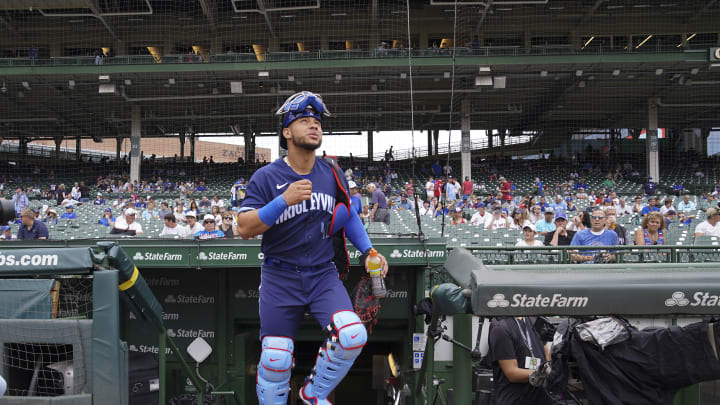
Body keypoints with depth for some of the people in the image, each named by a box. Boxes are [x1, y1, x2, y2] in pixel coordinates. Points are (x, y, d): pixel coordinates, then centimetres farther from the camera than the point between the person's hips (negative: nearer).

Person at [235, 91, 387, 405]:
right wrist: (284, 200, -24)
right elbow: (244, 228, -13)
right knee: (275, 360, -4)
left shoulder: (332, 175, 5)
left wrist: (368, 251, 7)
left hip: (323, 276, 2)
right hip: (280, 279, -2)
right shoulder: (266, 177, -6)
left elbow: (349, 214, 20)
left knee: (353, 336, -18)